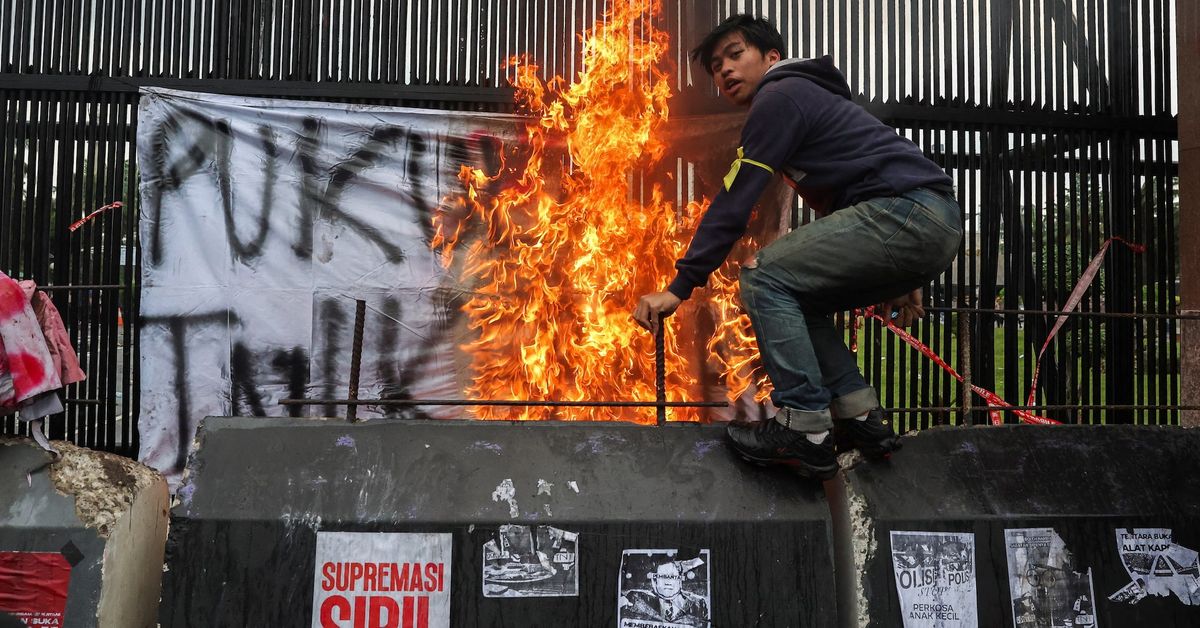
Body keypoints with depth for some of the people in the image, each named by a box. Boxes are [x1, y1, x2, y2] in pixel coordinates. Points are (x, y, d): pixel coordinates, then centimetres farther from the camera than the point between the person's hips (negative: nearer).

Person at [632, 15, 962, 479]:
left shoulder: (781, 97, -1)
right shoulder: (810, 96, 29)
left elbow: (733, 203, -8)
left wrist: (680, 287, -7)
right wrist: (900, 280, 34)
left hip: (905, 212, -10)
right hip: (937, 227, 10)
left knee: (765, 277, -9)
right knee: (797, 301, 17)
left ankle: (805, 431, -11)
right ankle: (861, 420, 12)